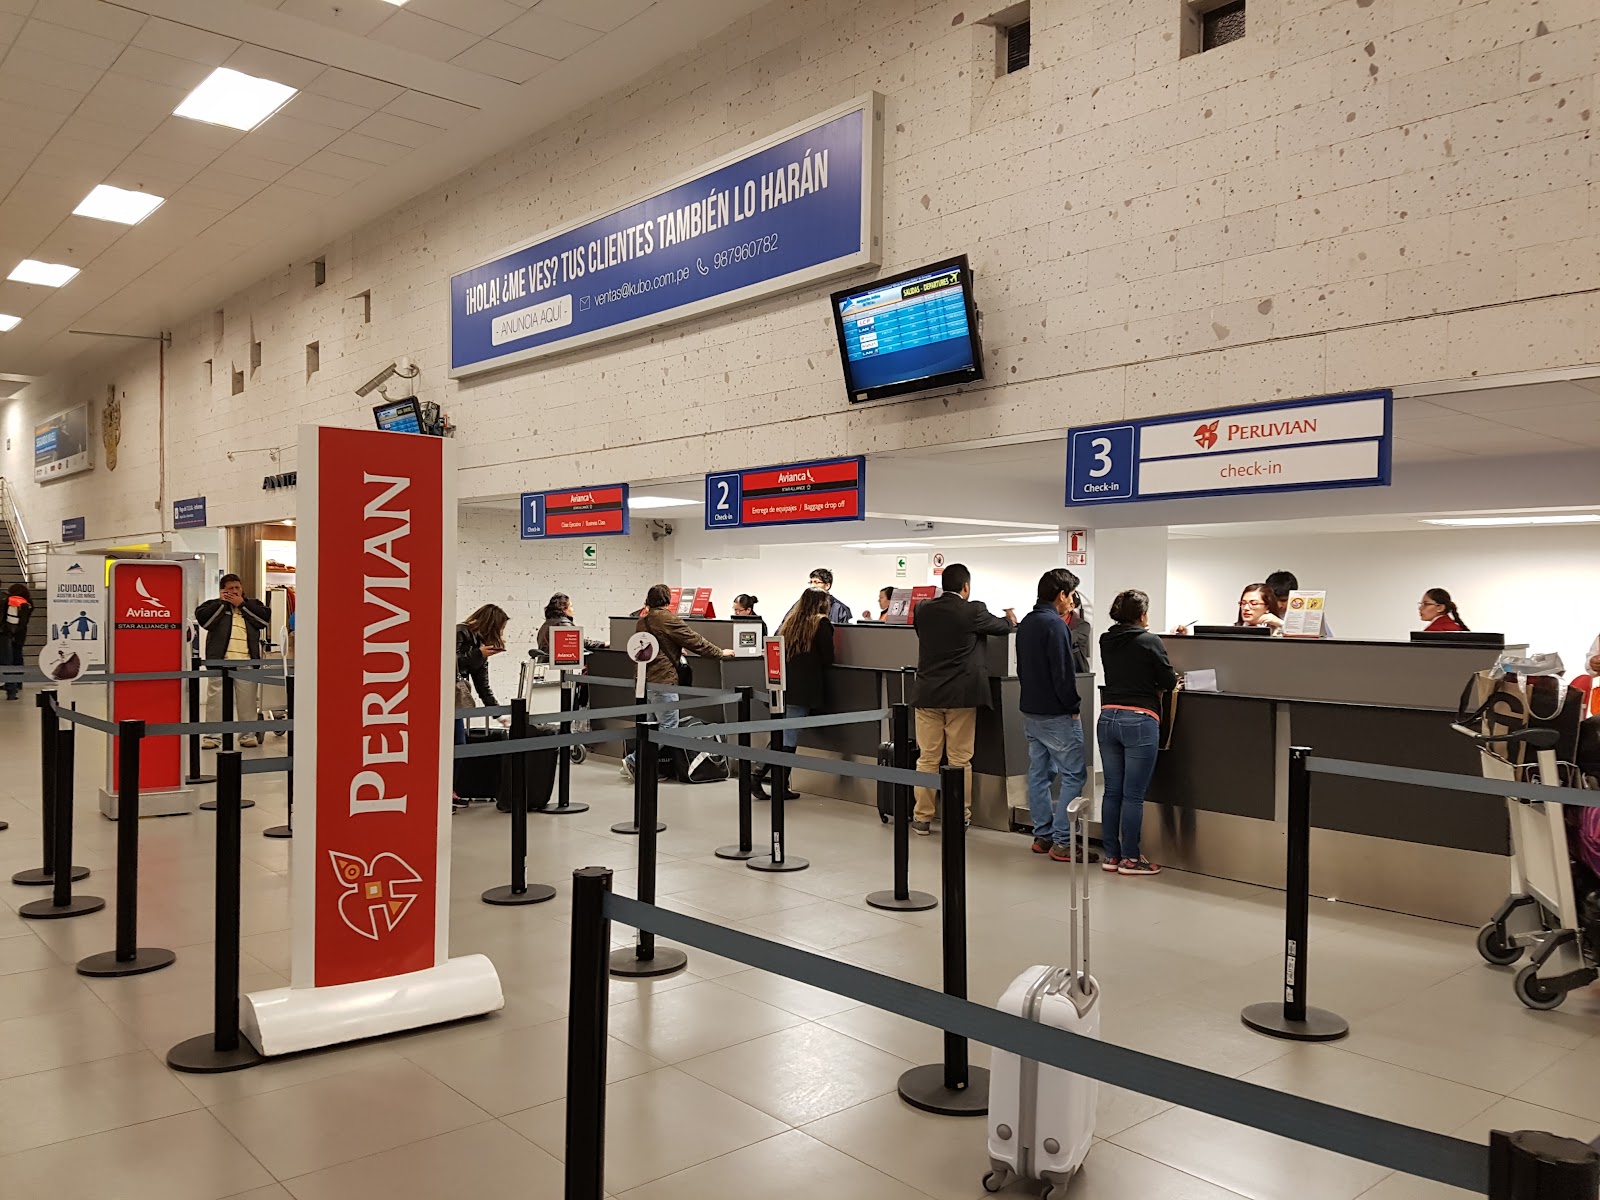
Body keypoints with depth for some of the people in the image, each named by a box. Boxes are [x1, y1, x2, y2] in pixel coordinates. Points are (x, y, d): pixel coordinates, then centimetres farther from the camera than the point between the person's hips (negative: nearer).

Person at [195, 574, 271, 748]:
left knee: (247, 699, 3)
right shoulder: (214, 605, 12)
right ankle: (211, 735, 3)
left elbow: (265, 618, 0)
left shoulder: (252, 604, 17)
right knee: (216, 698, -2)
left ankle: (248, 734, 10)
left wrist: (242, 604, -1)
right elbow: (203, 619, -7)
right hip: (220, 660, -1)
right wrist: (221, 602, -4)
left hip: (246, 661, 1)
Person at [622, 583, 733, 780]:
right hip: (664, 679, -8)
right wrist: (721, 653, 2)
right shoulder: (669, 619, -11)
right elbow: (695, 641, -9)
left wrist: (677, 650, 41)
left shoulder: (642, 621, 13)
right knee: (668, 727, -3)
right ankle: (633, 761, -8)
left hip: (645, 679, 9)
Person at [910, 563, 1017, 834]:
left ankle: (922, 817, 12)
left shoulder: (922, 610, 1)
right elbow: (1002, 627, 9)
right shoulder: (972, 611, -8)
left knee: (927, 758, 8)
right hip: (961, 696, -3)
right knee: (960, 760, 5)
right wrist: (1011, 618, 35)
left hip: (928, 694, 3)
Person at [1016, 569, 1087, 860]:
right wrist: (1073, 707, -11)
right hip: (1056, 714, -9)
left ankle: (1042, 836, 18)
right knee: (1074, 775, -3)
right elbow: (1063, 672, -20)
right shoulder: (1055, 624, -17)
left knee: (1039, 773, 13)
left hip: (1030, 710, 9)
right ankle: (1061, 842, -4)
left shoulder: (1025, 623, 11)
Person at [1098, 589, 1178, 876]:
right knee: (1134, 795, 0)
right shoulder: (1149, 641, -7)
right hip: (1139, 720, -6)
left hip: (1108, 718, 6)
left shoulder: (1106, 642, 7)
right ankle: (1129, 858, 6)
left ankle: (1110, 855, 17)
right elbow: (1169, 682, -3)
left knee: (1112, 791, 11)